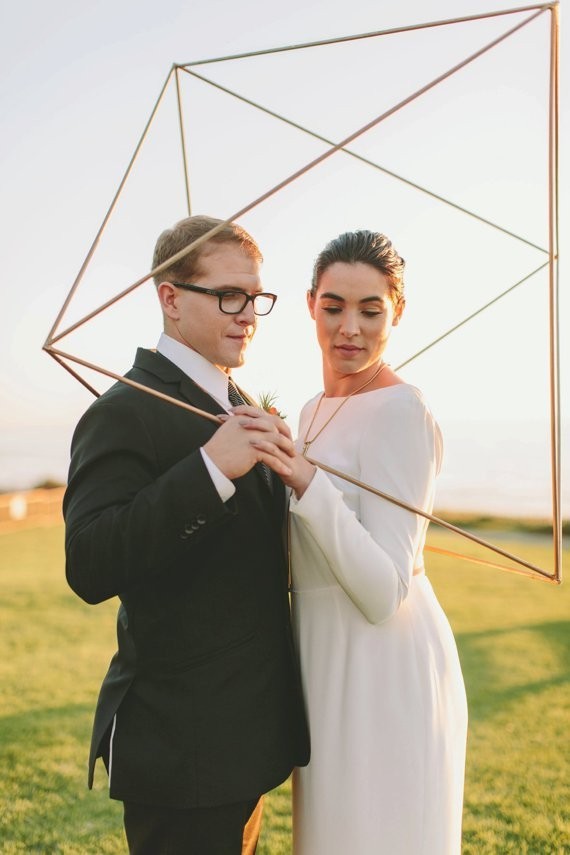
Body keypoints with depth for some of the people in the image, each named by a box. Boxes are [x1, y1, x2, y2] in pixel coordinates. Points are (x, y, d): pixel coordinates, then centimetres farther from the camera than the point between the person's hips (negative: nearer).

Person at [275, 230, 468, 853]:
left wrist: (303, 477, -34)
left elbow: (384, 594, -25)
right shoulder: (315, 411, 8)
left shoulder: (400, 411, -18)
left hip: (383, 665, -9)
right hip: (326, 657, 9)